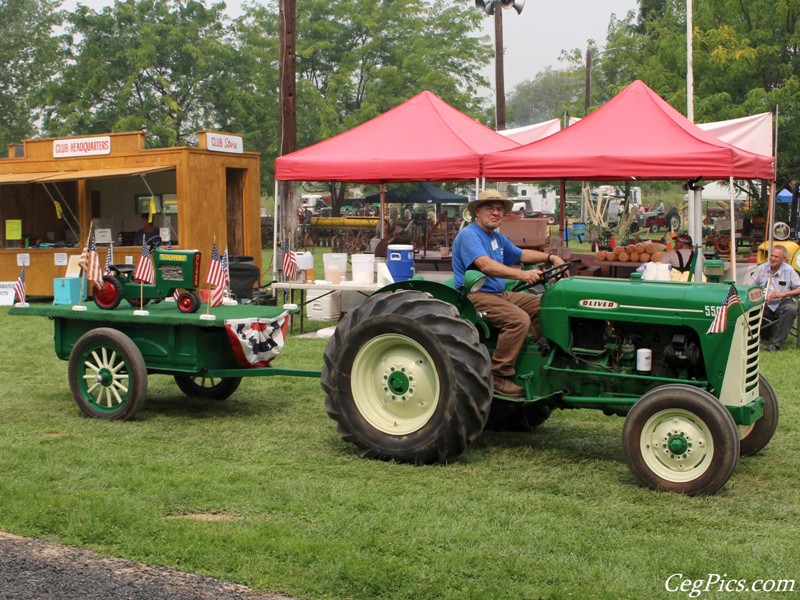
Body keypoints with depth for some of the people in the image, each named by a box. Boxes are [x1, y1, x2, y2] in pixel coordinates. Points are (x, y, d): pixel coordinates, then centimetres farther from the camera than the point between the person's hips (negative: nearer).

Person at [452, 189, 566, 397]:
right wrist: (522, 275, -40)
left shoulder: (498, 238, 18)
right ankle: (498, 376, -23)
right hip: (475, 296, -10)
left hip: (499, 293, 10)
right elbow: (486, 265, -29)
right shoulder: (469, 235, -13)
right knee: (519, 319, -30)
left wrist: (550, 257, 14)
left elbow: (521, 254, 31)